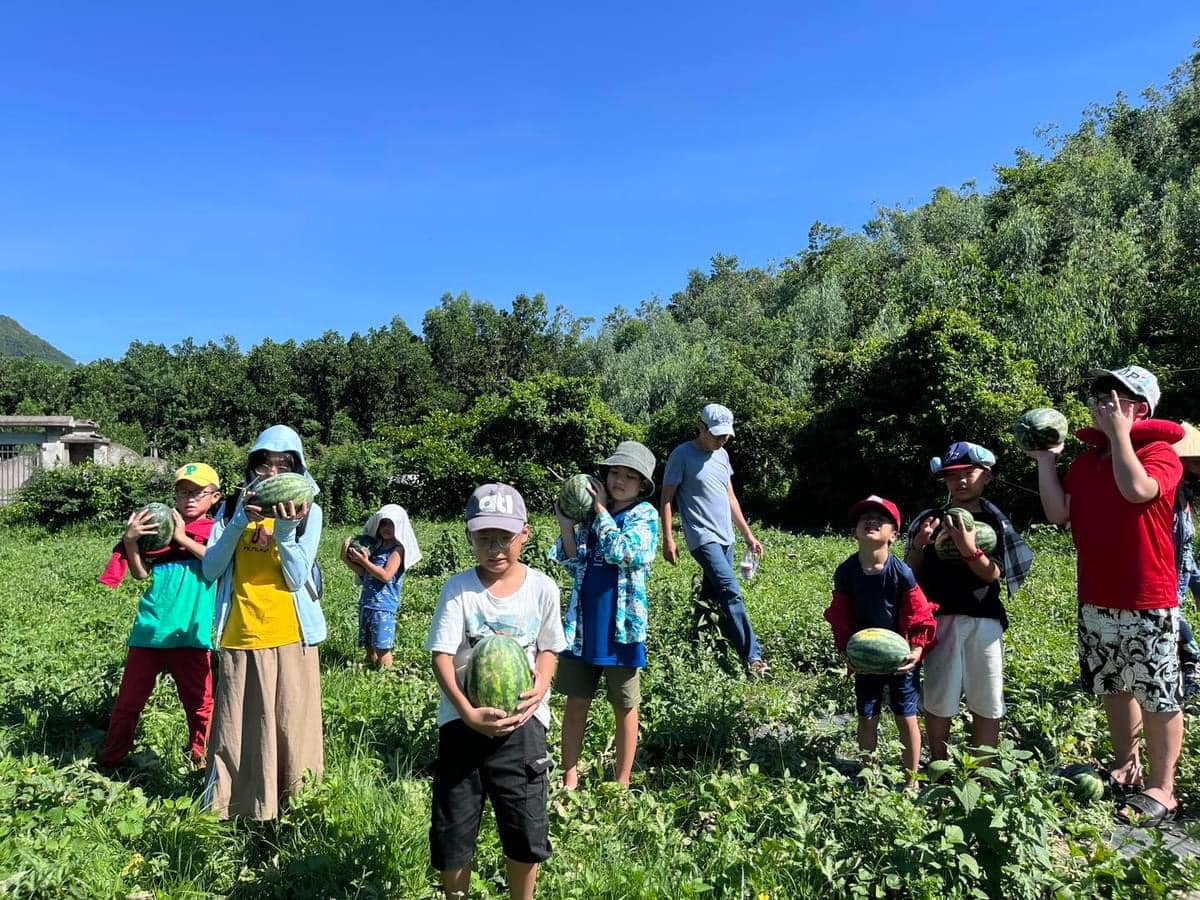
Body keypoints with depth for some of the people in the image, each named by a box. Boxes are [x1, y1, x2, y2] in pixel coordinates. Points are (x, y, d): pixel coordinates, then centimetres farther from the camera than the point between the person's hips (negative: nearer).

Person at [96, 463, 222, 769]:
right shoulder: (159, 527, 9)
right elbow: (141, 573, 5)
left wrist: (183, 538, -16)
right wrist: (130, 541, -10)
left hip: (190, 633, -2)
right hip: (149, 629, 2)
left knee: (200, 702, 7)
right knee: (129, 698, 12)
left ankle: (202, 759, 23)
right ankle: (111, 756, 28)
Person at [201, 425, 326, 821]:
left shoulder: (308, 511, 0)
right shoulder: (233, 506, 7)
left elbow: (297, 578, -7)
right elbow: (210, 569, -4)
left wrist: (284, 530, -21)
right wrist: (240, 522, -15)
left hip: (290, 635, -2)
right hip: (239, 635, 2)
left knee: (291, 725, 3)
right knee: (235, 728, 9)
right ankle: (226, 806, 23)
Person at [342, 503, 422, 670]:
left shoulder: (398, 549, -6)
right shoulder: (376, 546, 13)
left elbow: (386, 576, -15)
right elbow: (364, 574, 13)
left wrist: (364, 561, -13)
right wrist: (348, 561, 0)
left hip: (384, 605, -7)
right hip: (366, 602, 7)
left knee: (382, 647, -8)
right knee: (368, 646, 11)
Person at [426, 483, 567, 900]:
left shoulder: (542, 588, -2)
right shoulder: (458, 589, -7)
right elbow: (441, 655, -11)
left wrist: (540, 688, -11)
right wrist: (467, 712, -23)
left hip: (521, 721, 1)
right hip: (463, 721, 0)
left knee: (526, 832, 7)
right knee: (452, 832, 9)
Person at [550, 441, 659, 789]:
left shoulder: (645, 515, -5)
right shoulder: (590, 512, 7)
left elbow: (623, 553, -21)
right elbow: (574, 565, 2)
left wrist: (601, 510, -13)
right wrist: (566, 525, -11)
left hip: (621, 626, -4)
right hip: (582, 624, 4)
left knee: (625, 707, 10)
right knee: (576, 702, 11)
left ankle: (621, 783, 24)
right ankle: (570, 779, 24)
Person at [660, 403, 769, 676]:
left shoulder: (722, 455, 14)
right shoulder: (683, 455, -7)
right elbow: (667, 498, -6)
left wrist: (748, 534, 19)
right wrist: (668, 539, -11)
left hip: (725, 538, 8)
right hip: (703, 537, -8)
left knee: (712, 598, 11)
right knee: (732, 593, -18)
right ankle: (752, 658, -16)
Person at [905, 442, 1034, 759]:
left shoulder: (994, 522, 2)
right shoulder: (931, 519, 5)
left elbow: (994, 573, -9)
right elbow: (911, 575, 5)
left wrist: (969, 550, -25)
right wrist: (919, 545, -12)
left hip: (983, 620, 0)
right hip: (940, 618, 0)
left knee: (986, 703, 7)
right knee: (938, 700, 5)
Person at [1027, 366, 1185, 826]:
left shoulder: (1160, 452, -8)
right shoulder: (1086, 459, 9)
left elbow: (1137, 490, -29)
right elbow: (1058, 512, 2)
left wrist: (1119, 434, -20)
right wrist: (1046, 459, -1)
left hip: (1148, 603, -6)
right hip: (1096, 601, 6)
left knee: (1158, 695, 3)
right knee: (1113, 687, 17)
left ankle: (1161, 788, 14)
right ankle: (1126, 765, 33)